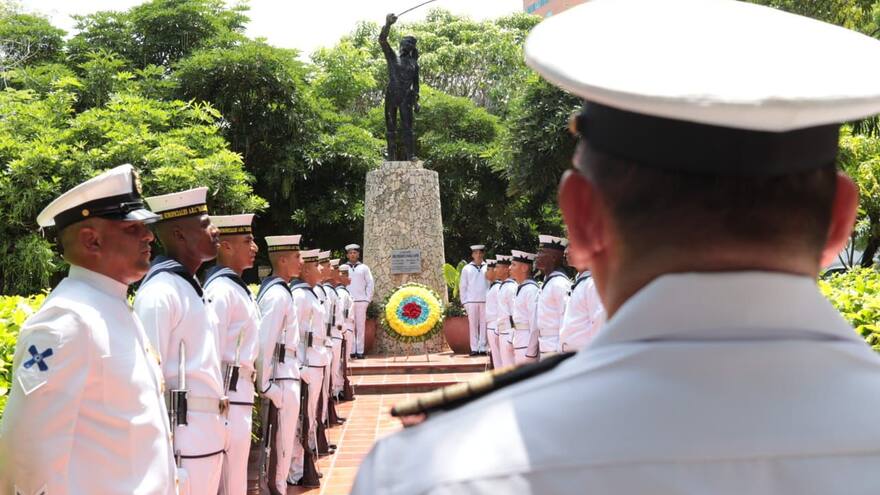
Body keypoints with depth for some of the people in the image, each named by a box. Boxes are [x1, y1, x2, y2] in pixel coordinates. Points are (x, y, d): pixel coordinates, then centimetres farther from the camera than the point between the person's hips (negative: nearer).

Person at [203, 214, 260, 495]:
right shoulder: (221, 289, -16)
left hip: (241, 389, 10)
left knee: (234, 470, 17)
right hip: (231, 392, -10)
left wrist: (247, 385, 17)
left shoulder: (238, 287, 13)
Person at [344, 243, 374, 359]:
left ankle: (360, 351, 2)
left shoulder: (364, 268, 8)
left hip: (361, 301, 0)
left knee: (361, 326, -1)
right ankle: (351, 350, 3)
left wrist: (368, 299, 0)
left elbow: (370, 284, 8)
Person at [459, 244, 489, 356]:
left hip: (485, 301, 0)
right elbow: (463, 286, 9)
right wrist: (464, 302, 2)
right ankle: (474, 348, 4)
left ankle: (483, 348, 6)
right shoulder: (466, 269, 8)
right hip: (471, 301, 0)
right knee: (473, 325, 1)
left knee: (484, 325, 1)